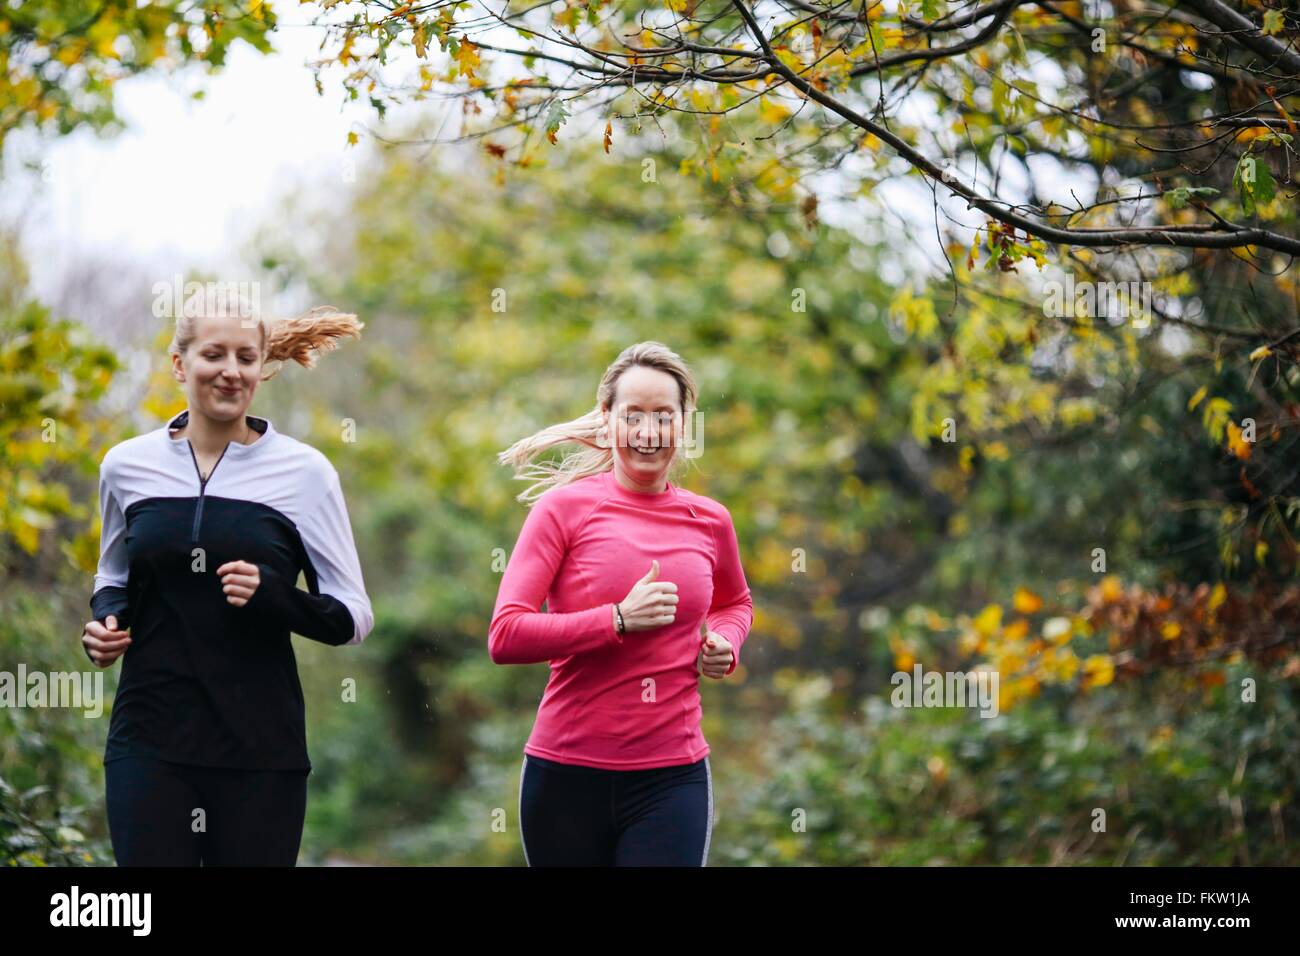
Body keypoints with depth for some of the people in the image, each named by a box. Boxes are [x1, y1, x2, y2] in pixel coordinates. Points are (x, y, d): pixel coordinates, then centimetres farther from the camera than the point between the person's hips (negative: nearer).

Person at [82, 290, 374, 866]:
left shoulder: (302, 471, -1)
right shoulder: (127, 466, 6)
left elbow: (352, 617, 1)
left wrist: (272, 596, -17)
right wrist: (105, 622, 1)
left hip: (260, 751, -1)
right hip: (149, 740, 1)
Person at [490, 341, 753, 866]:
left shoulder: (709, 521, 7)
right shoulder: (564, 507, -4)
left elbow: (735, 603, 29)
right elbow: (505, 636, -12)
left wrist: (724, 644, 6)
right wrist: (619, 619, -18)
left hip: (672, 777, 2)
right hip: (567, 774, -2)